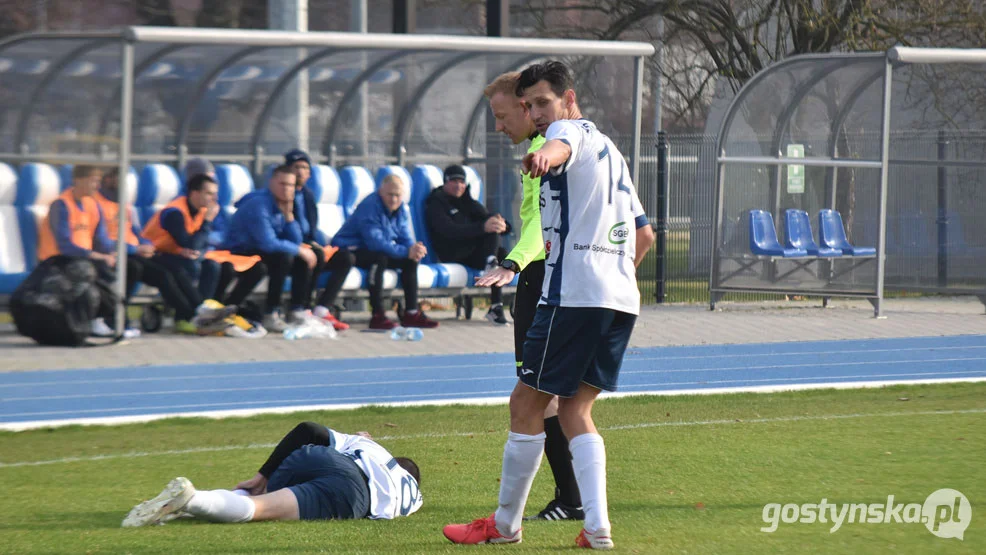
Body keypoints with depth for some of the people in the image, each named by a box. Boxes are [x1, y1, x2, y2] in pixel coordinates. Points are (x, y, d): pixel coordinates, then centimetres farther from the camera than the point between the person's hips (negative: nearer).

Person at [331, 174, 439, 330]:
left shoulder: (400, 209, 4)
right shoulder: (370, 206, -23)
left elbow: (405, 239, -1)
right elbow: (375, 242, -33)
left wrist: (414, 249, -26)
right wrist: (407, 251, -37)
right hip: (349, 251, -9)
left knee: (411, 260, -2)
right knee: (379, 259, -36)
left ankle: (411, 313, 1)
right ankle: (377, 316, -39)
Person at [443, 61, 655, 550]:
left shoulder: (572, 129, -2)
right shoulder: (609, 149, 26)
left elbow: (562, 146, -31)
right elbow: (644, 234, 31)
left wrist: (544, 156, -53)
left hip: (574, 293, -9)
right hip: (621, 298, 9)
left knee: (526, 404, 0)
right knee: (575, 408, 11)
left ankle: (505, 524, 7)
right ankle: (597, 528, -3)